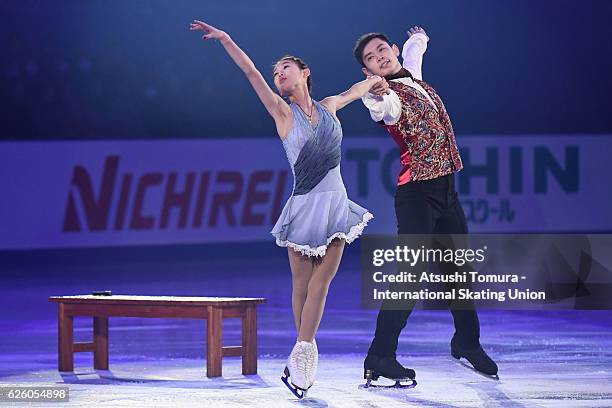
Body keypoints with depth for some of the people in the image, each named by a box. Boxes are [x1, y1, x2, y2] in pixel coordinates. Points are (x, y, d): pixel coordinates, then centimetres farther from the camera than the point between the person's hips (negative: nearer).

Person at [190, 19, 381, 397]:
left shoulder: (328, 107, 10)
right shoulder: (283, 112, 0)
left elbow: (359, 88, 28)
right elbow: (252, 73, -11)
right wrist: (225, 40, -18)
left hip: (336, 203, 2)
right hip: (304, 206, -2)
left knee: (320, 284, -5)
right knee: (303, 286, 2)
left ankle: (301, 358, -5)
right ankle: (306, 356, 13)